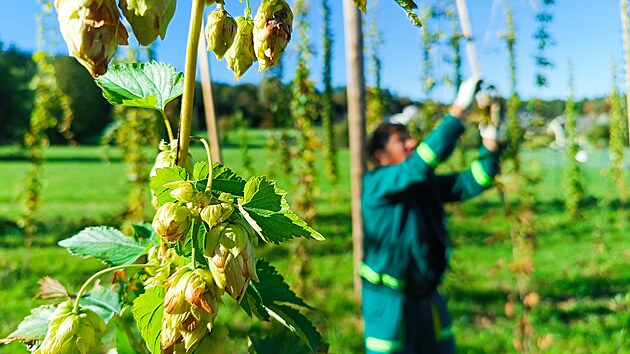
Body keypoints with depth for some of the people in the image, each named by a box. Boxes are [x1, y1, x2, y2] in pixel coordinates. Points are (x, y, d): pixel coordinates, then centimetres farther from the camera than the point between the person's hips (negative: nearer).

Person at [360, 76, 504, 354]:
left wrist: (489, 142, -14)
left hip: (426, 295, 7)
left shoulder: (426, 183, 6)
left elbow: (471, 182, 0)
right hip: (389, 299, -7)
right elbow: (422, 161, -29)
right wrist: (459, 109, -28)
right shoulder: (375, 184, -15)